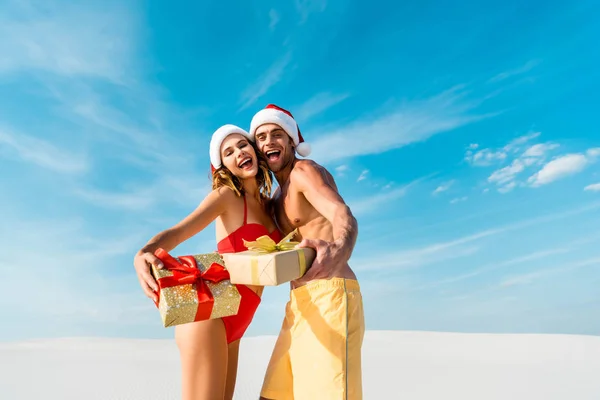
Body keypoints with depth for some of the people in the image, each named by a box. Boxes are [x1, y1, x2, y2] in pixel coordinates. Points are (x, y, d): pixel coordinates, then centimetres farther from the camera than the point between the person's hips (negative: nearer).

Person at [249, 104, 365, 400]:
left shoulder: (305, 170, -4)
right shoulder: (278, 195, 23)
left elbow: (344, 217, -23)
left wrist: (337, 253, -46)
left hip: (329, 296, -9)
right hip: (301, 304, 9)